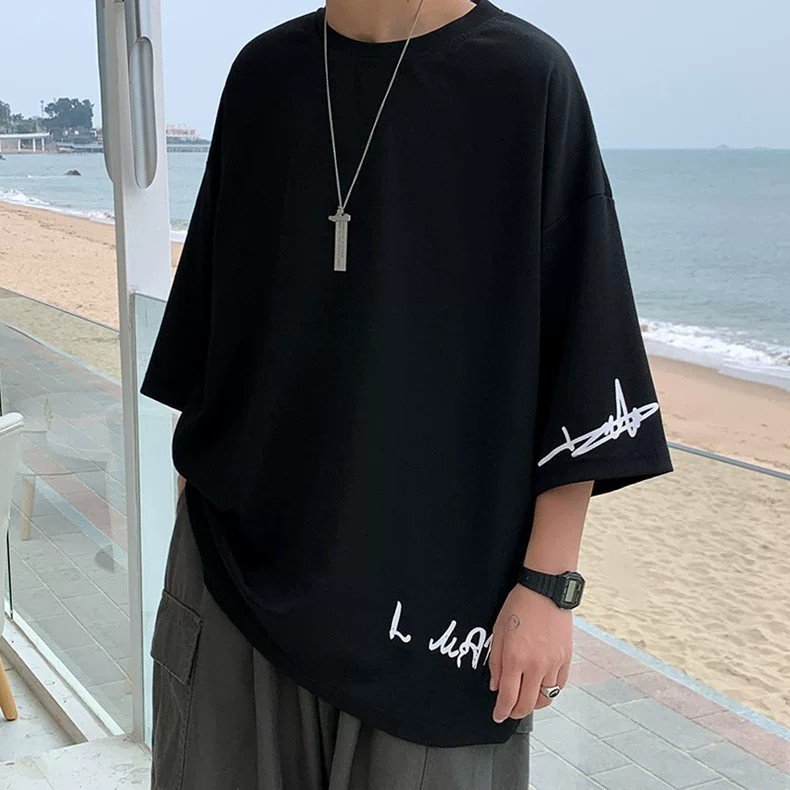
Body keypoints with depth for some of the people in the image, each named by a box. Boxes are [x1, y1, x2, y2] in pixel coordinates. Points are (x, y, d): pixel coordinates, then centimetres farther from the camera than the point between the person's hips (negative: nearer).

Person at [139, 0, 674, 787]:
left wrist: (550, 585, -10)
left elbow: (579, 352, -9)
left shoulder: (527, 79, -9)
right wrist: (194, 482, 12)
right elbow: (215, 319, 11)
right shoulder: (263, 74, 4)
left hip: (437, 576, -3)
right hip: (243, 554, 4)